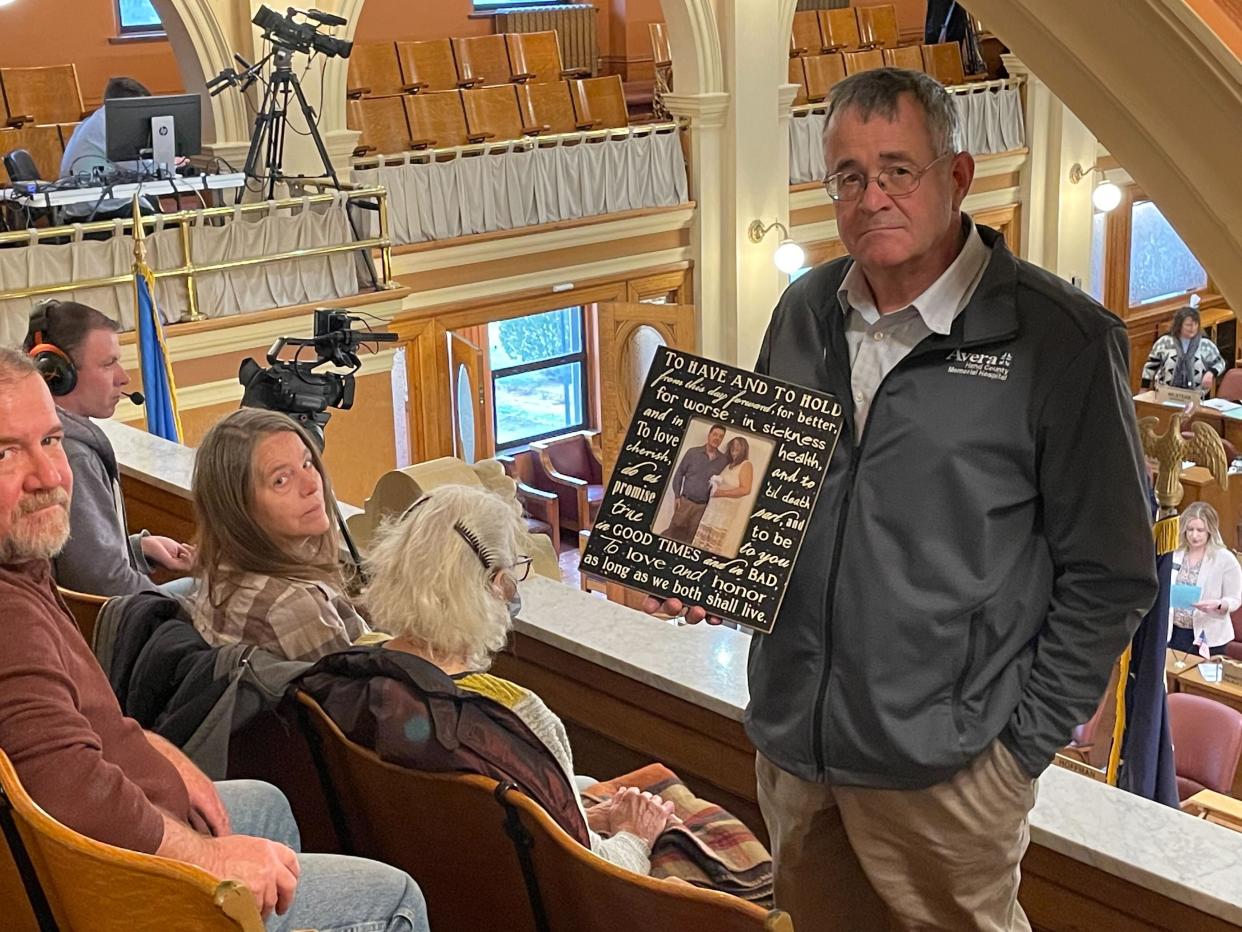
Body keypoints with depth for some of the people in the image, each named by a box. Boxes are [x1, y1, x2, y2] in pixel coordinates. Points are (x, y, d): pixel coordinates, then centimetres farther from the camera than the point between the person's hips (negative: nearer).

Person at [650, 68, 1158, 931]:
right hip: (789, 738, 6)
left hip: (941, 766, -5)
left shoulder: (1061, 339, -12)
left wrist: (1026, 741, -9)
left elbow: (1109, 572, -9)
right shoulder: (805, 312, 5)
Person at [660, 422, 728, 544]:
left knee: (690, 536, 8)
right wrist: (677, 496, -2)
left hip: (703, 506, 1)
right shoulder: (693, 452, -2)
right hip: (686, 501, -1)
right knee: (674, 530, -1)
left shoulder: (724, 460, 0)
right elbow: (679, 473, 3)